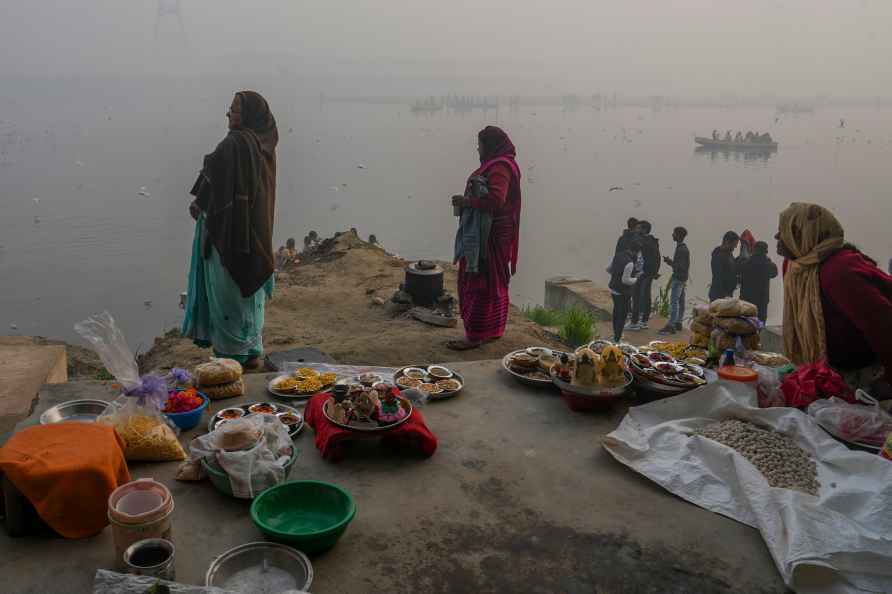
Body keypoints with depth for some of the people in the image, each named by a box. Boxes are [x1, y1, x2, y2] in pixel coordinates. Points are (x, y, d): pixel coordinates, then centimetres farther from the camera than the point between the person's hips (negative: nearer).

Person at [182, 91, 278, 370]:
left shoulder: (234, 144, -20)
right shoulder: (263, 144, 7)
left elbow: (215, 183, -17)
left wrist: (199, 204, 1)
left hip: (230, 227, -9)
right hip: (256, 230, 9)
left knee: (227, 291, 2)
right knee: (250, 288, 16)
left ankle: (233, 353, 10)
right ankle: (252, 351, 25)